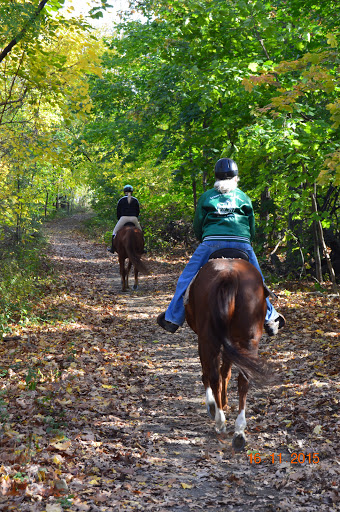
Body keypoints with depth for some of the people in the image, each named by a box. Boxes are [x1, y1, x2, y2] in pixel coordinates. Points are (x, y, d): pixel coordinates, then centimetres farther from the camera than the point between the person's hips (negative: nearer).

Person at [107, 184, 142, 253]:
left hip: (123, 218, -1)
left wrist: (120, 220, 22)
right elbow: (137, 212, 13)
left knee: (115, 231, 16)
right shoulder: (135, 200, 9)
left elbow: (118, 212, 9)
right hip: (134, 219, 1)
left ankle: (112, 248, 12)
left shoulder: (121, 200, 6)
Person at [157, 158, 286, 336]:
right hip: (241, 243, 1)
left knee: (187, 279, 10)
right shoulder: (244, 197, 19)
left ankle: (173, 318, 11)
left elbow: (197, 226, 13)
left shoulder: (206, 196, 15)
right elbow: (252, 227, 19)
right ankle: (270, 319, 21)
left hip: (212, 242, -1)